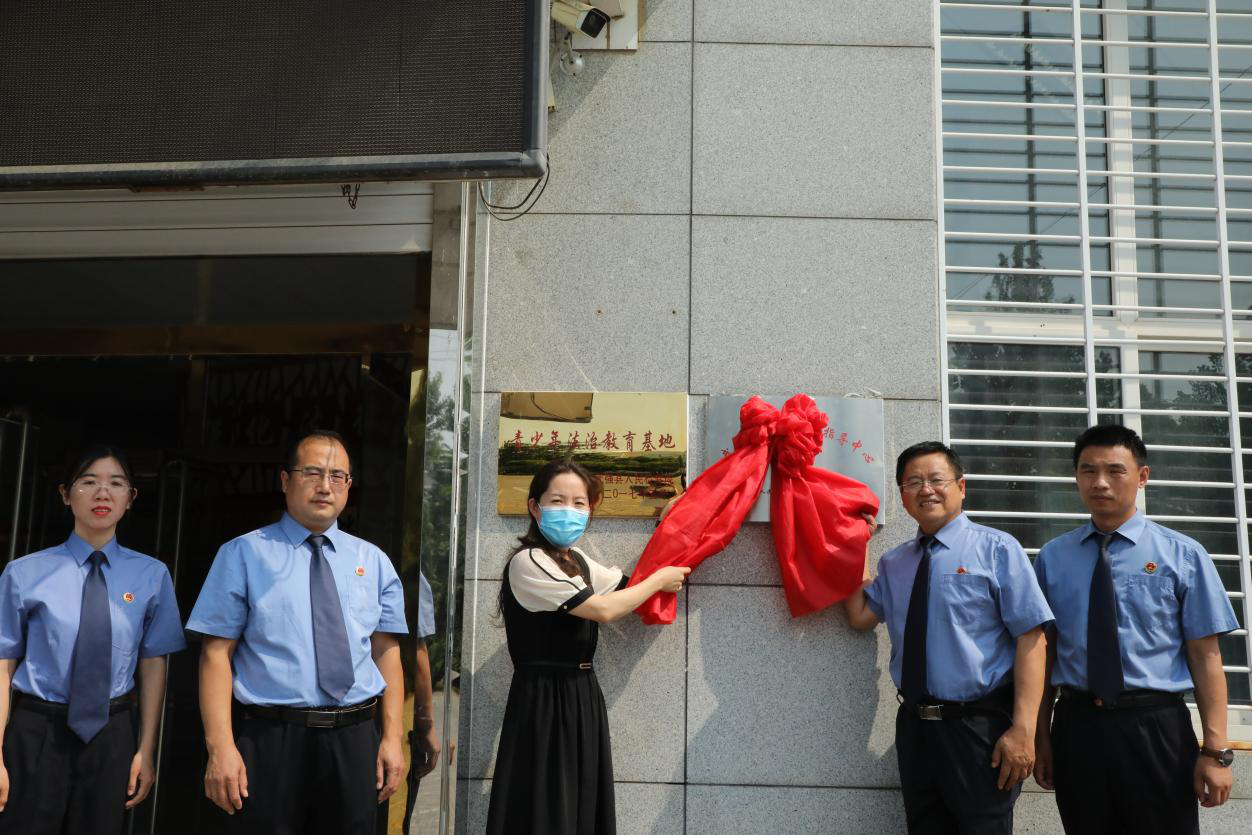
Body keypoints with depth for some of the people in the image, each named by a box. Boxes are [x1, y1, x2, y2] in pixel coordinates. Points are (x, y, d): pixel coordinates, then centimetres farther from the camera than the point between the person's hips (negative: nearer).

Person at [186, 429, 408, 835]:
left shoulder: (374, 561, 9)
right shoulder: (244, 554, -1)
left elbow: (386, 653, 7)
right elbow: (216, 654, -5)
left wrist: (392, 737, 0)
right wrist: (220, 747, -13)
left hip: (355, 741, 3)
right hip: (270, 740, -3)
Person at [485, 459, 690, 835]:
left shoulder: (577, 560, 12)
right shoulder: (527, 562, -16)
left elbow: (628, 586, 15)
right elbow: (602, 610, -18)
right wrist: (659, 580, -5)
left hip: (581, 695, 9)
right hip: (544, 699, -9)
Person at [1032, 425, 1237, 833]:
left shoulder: (1183, 555, -1)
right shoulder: (1052, 558, 4)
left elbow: (1205, 657, -4)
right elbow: (1043, 653, 6)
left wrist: (1216, 750, -9)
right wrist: (1042, 737, 6)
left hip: (1156, 728, -2)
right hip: (1077, 726, 2)